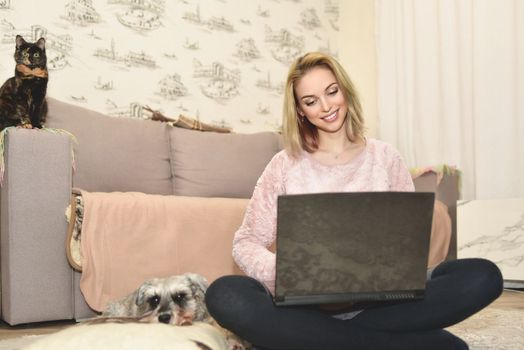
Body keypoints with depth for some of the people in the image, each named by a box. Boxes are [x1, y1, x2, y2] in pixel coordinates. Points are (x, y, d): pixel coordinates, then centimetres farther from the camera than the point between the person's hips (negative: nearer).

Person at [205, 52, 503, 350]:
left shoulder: (385, 157, 9)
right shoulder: (286, 165, 5)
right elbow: (246, 242, 2)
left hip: (378, 302, 0)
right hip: (307, 306, 0)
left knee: (483, 276, -21)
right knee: (224, 295, -32)